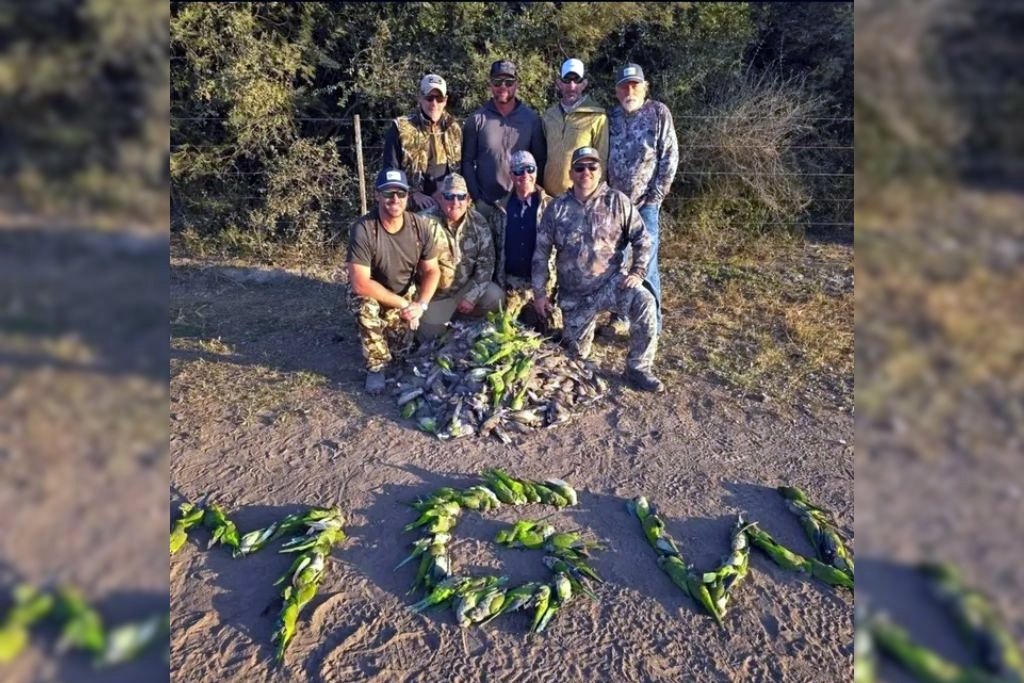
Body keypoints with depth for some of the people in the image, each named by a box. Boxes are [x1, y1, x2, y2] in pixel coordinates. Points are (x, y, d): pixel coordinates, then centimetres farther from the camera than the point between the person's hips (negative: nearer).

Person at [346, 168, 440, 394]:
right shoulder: (363, 229, -29)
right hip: (371, 292, -3)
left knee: (399, 348, -11)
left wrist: (420, 304, -25)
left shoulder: (420, 225, -17)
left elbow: (432, 270, -8)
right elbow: (360, 284, -33)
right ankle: (376, 367, -14)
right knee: (365, 306, -37)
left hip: (406, 291, 3)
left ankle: (391, 328, 27)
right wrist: (403, 304, -28)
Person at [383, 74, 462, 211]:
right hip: (414, 209, -4)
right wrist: (411, 196, -17)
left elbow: (462, 168, 17)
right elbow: (390, 171, -5)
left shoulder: (454, 129, 12)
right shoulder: (401, 129, -2)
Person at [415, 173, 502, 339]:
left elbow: (486, 262, -4)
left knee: (495, 297, -19)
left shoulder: (478, 222, -5)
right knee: (431, 339, -1)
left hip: (466, 288, 3)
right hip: (435, 294, -3)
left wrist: (471, 295, -12)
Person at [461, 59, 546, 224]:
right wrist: (477, 199, -6)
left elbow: (540, 161, 5)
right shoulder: (477, 119, 0)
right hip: (485, 205, 0)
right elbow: (467, 162, 1)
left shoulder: (532, 118, 2)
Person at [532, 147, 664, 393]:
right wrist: (539, 293, 0)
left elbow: (642, 239, 1)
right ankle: (584, 324, 42)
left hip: (611, 282, -1)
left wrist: (638, 272, -13)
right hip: (574, 294, 2)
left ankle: (638, 369, -17)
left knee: (644, 302, -32)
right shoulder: (557, 208, 0)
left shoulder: (617, 201, -4)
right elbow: (541, 251, 2)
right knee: (577, 352, 6)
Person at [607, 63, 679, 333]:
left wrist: (656, 195, -8)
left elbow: (670, 156, -3)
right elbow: (603, 157, 11)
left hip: (645, 204, -4)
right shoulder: (611, 117, 9)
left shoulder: (658, 113, -1)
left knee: (645, 263, -5)